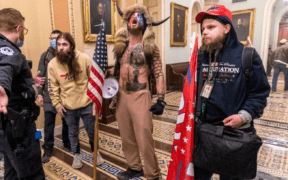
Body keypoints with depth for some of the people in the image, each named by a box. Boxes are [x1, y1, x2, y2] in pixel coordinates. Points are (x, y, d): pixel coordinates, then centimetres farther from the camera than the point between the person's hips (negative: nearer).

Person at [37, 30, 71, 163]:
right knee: (49, 124, 5)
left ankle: (67, 144, 34)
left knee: (67, 121, 14)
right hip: (49, 95, 1)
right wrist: (40, 94, -1)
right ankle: (48, 150, 22)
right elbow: (41, 76, 3)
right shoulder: (45, 56, 3)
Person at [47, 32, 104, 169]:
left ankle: (96, 152, 39)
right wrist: (57, 104, 0)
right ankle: (77, 155, 40)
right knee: (73, 132, 18)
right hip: (68, 106, 1)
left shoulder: (84, 59, -11)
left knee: (92, 131, 14)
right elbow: (52, 86, 2)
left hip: (86, 103, -1)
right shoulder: (52, 64, -7)